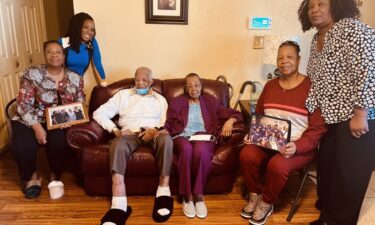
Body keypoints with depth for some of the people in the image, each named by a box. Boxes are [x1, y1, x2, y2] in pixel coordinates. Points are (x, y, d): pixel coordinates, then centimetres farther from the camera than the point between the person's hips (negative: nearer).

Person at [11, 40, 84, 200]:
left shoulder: (75, 78, 4)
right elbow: (23, 104, -10)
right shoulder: (32, 74, -5)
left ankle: (55, 178, -2)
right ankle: (32, 177, 7)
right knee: (21, 146, -27)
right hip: (31, 121, -1)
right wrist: (37, 127, -22)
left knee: (58, 142, -31)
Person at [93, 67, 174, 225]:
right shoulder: (123, 95, 21)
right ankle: (119, 206, -45)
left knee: (166, 138, -37)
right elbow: (99, 113, 11)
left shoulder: (160, 99, 23)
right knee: (117, 145, -36)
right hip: (130, 133, 0)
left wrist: (156, 129, -13)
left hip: (153, 133, 0)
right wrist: (115, 130, -5)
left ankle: (163, 193, -30)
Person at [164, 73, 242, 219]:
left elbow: (234, 113, 16)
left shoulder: (210, 101, 21)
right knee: (186, 148, -37)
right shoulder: (177, 102, 21)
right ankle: (187, 197, -25)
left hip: (203, 136, 0)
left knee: (201, 149, -37)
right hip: (182, 136, 0)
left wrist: (230, 121, -7)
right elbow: (167, 124, 10)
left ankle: (199, 196, -24)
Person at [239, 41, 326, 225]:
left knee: (277, 165, -32)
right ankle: (255, 196, 3)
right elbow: (258, 115, 19)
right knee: (246, 156, -24)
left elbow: (318, 128, -12)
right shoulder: (270, 85, 10)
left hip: (298, 145, -4)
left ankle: (266, 203, -1)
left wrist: (297, 147, -27)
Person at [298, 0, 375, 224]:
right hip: (332, 117, 9)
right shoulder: (316, 40, 11)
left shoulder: (353, 29, -13)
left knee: (349, 174, 1)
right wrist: (306, 110, 9)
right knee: (326, 168, 16)